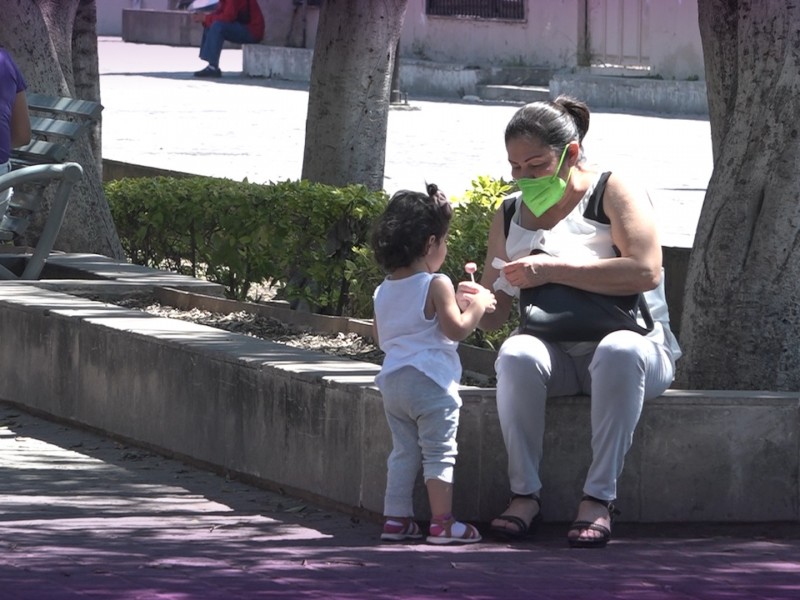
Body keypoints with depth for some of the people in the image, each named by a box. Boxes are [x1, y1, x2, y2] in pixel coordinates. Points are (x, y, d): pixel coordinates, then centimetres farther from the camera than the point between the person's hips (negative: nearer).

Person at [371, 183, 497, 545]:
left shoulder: (384, 291, 10)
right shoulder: (436, 285, -12)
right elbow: (456, 328, -18)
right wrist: (478, 305, -4)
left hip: (392, 379, 7)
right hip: (430, 381, -7)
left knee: (403, 452, 14)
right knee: (439, 453, -4)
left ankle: (396, 518, 13)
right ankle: (442, 523, -6)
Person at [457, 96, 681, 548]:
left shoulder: (613, 193, -3)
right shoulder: (509, 217, 11)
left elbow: (645, 271, -20)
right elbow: (497, 313, 11)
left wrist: (553, 270, -22)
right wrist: (472, 306, -15)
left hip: (635, 345, -3)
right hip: (556, 355, 3)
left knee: (619, 352, -39)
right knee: (516, 355, -31)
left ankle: (599, 497, -35)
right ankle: (525, 494, -28)